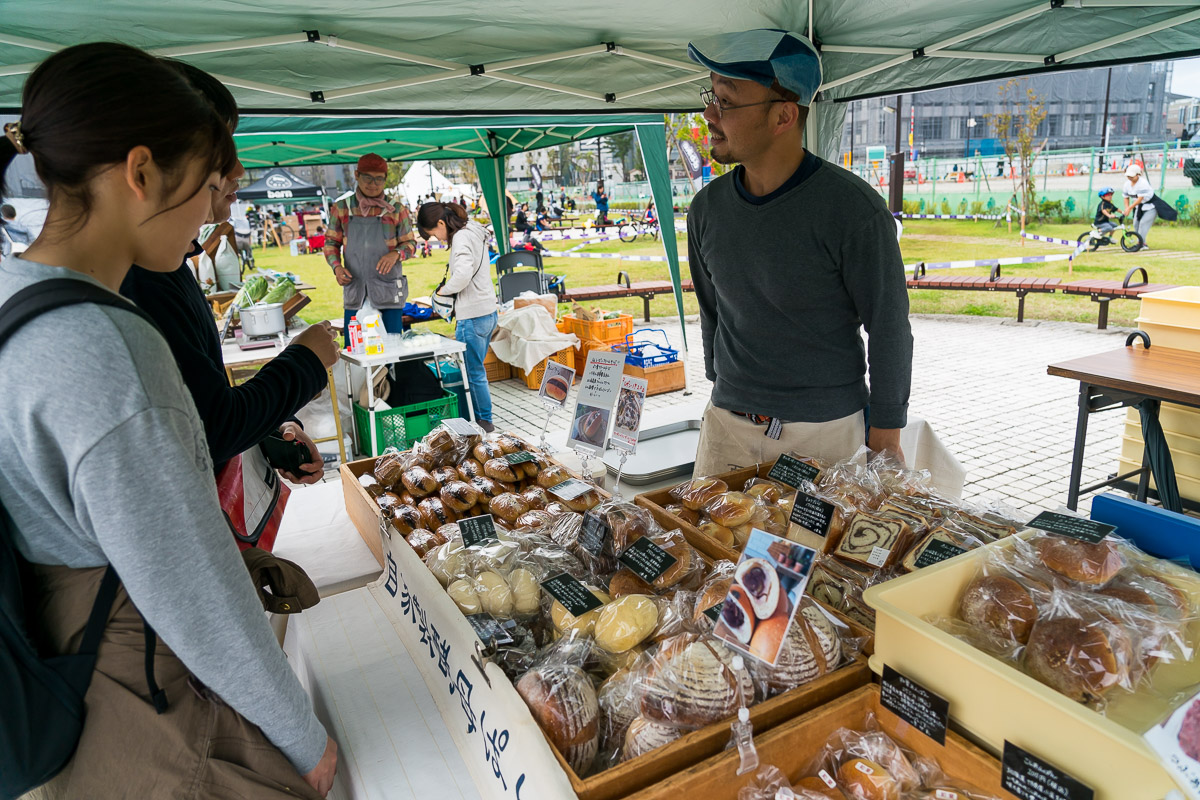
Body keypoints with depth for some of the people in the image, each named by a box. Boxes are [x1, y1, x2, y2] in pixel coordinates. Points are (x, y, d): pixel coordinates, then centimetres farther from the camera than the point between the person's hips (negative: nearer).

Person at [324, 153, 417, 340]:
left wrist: (396, 253, -14)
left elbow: (410, 243, 8)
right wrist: (336, 266, -6)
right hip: (354, 291, 1)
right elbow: (331, 242, 14)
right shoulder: (341, 208, 8)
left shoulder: (396, 210, 4)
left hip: (389, 292, -1)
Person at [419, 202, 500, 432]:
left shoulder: (461, 238, -15)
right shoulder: (472, 231, 14)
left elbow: (462, 274, -29)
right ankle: (477, 417, 24)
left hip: (473, 317, -10)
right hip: (489, 312, 10)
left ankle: (485, 421, 12)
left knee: (474, 373, 2)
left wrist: (444, 291, -11)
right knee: (474, 370, 17)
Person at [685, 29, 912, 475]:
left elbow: (889, 330, -8)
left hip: (825, 428, -4)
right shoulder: (707, 208, 1)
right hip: (726, 424, 5)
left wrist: (885, 440, -4)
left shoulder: (854, 211, -15)